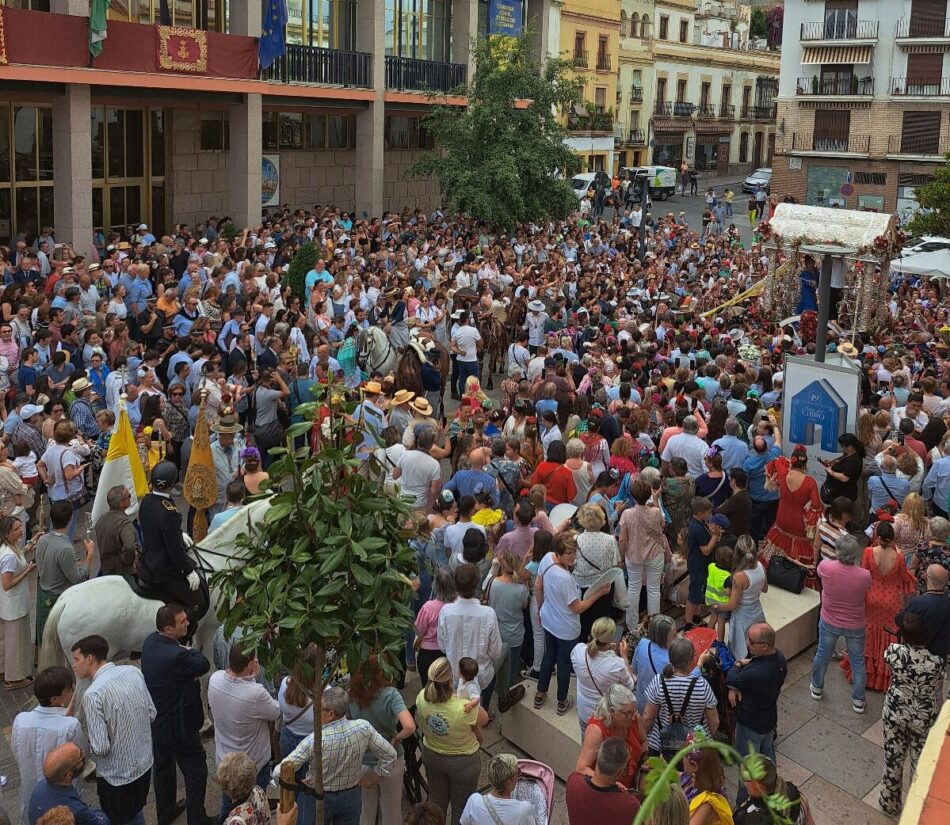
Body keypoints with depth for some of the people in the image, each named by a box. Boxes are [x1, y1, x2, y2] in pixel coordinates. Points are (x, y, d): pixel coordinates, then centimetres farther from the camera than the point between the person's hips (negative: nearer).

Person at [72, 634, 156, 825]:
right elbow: (151, 714, 3)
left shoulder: (93, 694, -27)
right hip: (144, 763, 6)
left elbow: (101, 748, -24)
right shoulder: (133, 672, -7)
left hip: (116, 776, -6)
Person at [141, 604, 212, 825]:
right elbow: (204, 665, -18)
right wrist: (192, 651, -4)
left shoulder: (150, 642, -9)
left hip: (155, 722, 8)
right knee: (196, 772, 12)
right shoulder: (176, 656, -35)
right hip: (179, 727, -8)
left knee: (162, 767, 26)